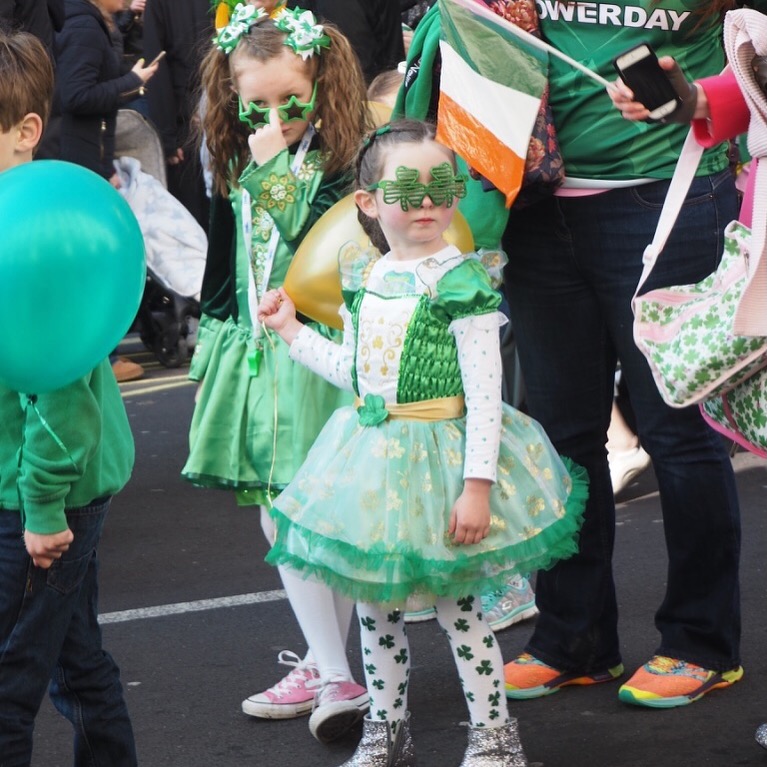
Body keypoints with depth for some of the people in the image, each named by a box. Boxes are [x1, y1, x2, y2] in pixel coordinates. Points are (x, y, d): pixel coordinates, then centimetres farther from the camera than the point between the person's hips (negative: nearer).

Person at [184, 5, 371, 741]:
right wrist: (210, 347, 23)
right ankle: (328, 671, 15)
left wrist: (275, 170, -19)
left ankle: (329, 672, -1)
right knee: (279, 522, 7)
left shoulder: (338, 163, -9)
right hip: (253, 356, 7)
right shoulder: (236, 168, 10)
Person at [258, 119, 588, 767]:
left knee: (455, 600, 0)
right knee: (372, 601, 12)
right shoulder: (364, 278, 6)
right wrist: (292, 330, 18)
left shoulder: (462, 283, -14)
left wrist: (477, 483, -21)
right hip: (371, 455, 6)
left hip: (439, 455, -6)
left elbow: (484, 394, -16)